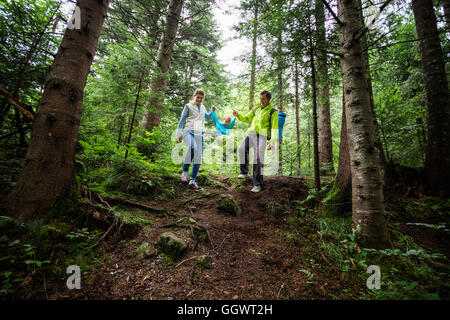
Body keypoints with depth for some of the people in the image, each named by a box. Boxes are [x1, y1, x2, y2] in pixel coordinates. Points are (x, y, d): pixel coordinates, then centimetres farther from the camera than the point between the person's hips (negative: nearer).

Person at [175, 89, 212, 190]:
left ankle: (192, 180, 4)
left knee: (198, 158, -5)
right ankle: (185, 171, -22)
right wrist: (178, 135, -1)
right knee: (192, 147, -37)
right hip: (189, 131, -5)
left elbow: (208, 118, 37)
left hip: (199, 134, 5)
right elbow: (182, 121, 5)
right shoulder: (188, 106, 7)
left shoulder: (202, 107, 22)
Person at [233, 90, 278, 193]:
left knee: (258, 159, -12)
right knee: (242, 149, -19)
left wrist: (272, 141, -19)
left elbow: (275, 128, -5)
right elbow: (247, 118, 24)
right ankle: (244, 171, 2)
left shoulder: (273, 112, 3)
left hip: (261, 136, -4)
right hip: (251, 133, 5)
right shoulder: (256, 108, 18)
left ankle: (258, 184, -5)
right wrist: (238, 115, 3)